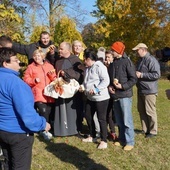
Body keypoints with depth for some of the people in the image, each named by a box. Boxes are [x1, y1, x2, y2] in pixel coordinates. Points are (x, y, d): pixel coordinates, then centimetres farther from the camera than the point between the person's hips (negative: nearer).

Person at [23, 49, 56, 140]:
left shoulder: (50, 66, 12)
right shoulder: (31, 67, 2)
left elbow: (54, 80, 12)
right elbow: (26, 79, 0)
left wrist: (51, 75, -8)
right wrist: (34, 80, -15)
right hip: (38, 94, -4)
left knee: (48, 112, 6)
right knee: (43, 111, -19)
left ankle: (44, 129, 23)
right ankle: (44, 131, -4)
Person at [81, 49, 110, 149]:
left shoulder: (99, 66, -16)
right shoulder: (88, 68, 11)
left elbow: (106, 81, -22)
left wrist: (95, 89, -25)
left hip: (101, 97, -9)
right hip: (90, 97, 10)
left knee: (101, 119, -2)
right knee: (88, 116, 16)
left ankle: (104, 141, 10)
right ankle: (92, 136, 34)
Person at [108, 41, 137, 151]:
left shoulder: (127, 62, -8)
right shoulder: (113, 63, 12)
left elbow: (133, 79, -11)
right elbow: (109, 77, 19)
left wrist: (123, 86, -20)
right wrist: (109, 86, 0)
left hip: (125, 95, -7)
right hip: (115, 95, 7)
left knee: (127, 120, -2)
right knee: (119, 120, 14)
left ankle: (130, 142, 8)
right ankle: (122, 139, 27)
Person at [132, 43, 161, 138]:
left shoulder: (151, 60, -16)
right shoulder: (141, 60, 14)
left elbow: (157, 75, -24)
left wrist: (141, 75, -22)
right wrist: (136, 74, 6)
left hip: (149, 91, -9)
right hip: (141, 90, 9)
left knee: (150, 111, 0)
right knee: (142, 110, 14)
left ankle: (153, 131, 13)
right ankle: (145, 129, 26)